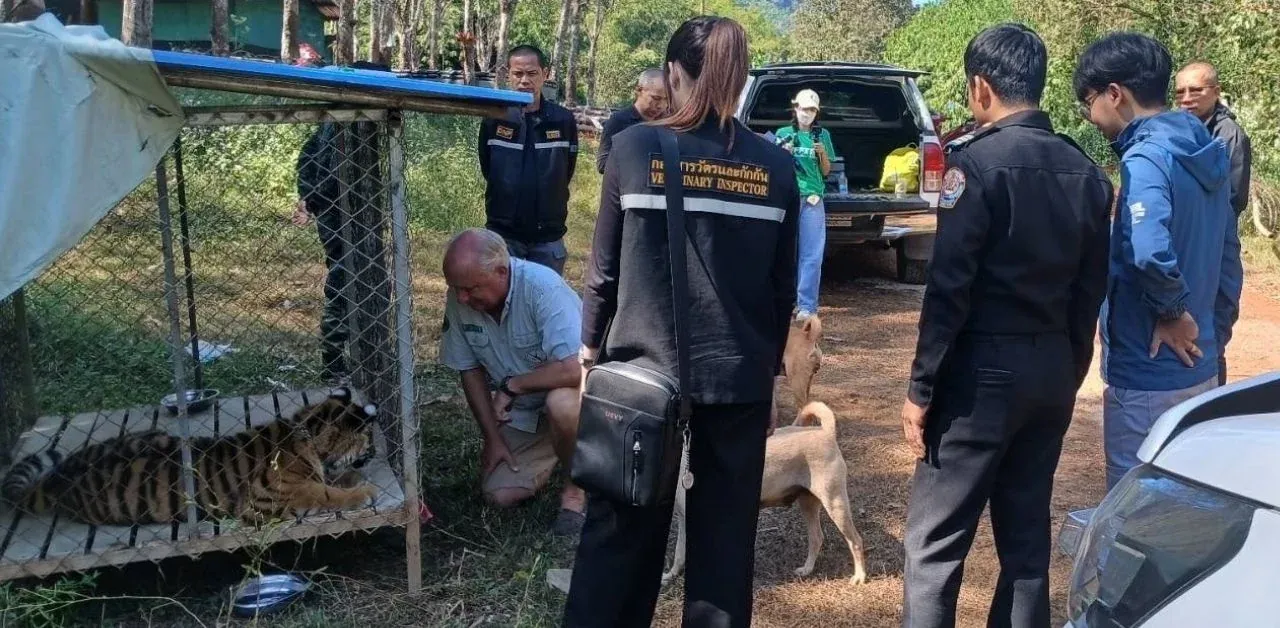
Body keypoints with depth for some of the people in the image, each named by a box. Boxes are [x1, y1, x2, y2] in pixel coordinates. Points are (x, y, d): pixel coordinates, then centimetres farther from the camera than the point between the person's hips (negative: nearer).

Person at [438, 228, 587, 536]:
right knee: (499, 495, -6)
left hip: (568, 389, -5)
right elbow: (471, 371, 0)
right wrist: (493, 438, -2)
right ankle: (549, 452, 25)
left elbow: (574, 369, -39)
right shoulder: (459, 300, -13)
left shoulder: (542, 287, -30)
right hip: (520, 410, 5)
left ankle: (576, 487, -10)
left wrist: (511, 385, -25)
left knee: (560, 404, -39)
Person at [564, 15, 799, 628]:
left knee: (622, 528, 11)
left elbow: (604, 266, -2)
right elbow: (784, 287, 6)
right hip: (740, 375, 2)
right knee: (725, 535, 12)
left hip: (644, 368, -1)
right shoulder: (776, 166, 1)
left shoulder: (634, 147, -5)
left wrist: (591, 347, 11)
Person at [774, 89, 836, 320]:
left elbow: (826, 171, 14)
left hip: (813, 199, 0)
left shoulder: (822, 135, 11)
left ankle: (806, 306, -3)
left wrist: (822, 154, -5)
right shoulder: (783, 133, 9)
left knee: (812, 255, -5)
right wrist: (784, 153, -8)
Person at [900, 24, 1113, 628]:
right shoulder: (1086, 171, 8)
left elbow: (949, 287, -16)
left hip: (984, 368, -7)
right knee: (1027, 535, 16)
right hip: (1054, 369, 7)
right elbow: (1090, 291, 11)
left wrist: (921, 387, -11)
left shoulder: (976, 160, -13)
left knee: (934, 540, -1)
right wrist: (1069, 372, 19)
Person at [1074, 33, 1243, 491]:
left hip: (1147, 375, -9)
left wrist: (1172, 312, -19)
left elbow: (1150, 252, -35)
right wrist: (1213, 329, 20)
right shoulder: (1206, 155, 9)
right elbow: (1228, 256, 16)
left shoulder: (1145, 158, -19)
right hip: (1199, 368, 9)